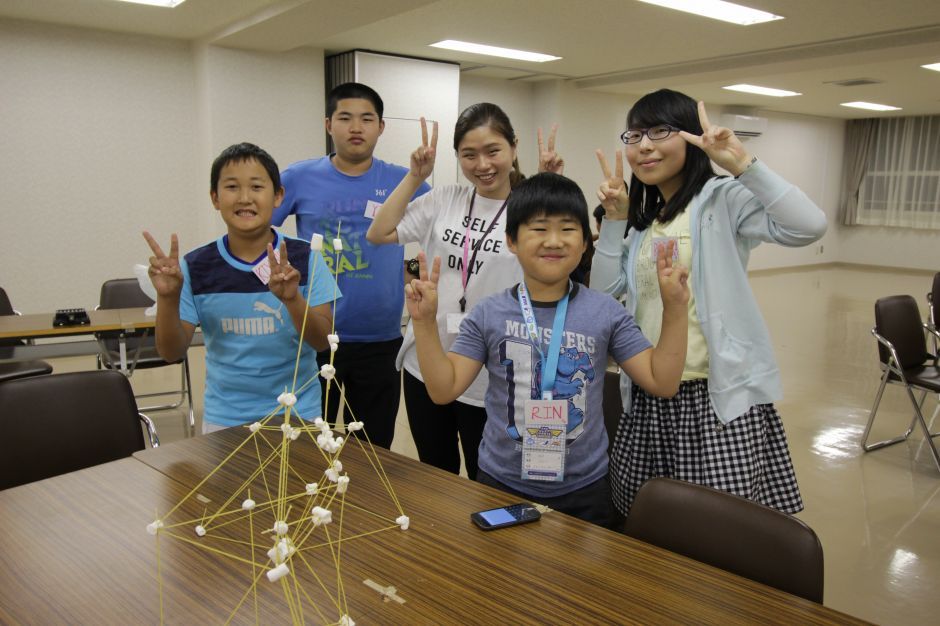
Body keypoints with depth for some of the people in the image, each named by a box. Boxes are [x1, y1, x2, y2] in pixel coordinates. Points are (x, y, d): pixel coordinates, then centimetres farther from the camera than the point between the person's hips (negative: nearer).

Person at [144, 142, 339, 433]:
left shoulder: (305, 258, -9)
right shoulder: (196, 267, -6)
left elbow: (322, 341, -14)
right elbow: (172, 352, -5)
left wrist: (292, 298, -31)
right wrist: (168, 298, -22)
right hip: (224, 419, 1)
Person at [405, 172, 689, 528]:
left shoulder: (605, 312, -6)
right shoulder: (489, 315, -6)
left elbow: (662, 382, -5)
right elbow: (444, 389, -7)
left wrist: (675, 308, -14)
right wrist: (425, 322, -17)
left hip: (585, 491, 0)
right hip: (499, 485, 0)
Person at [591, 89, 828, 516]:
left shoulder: (724, 200, -6)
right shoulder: (643, 216, 15)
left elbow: (809, 226, -24)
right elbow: (604, 292, 7)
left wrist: (741, 162, -24)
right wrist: (614, 220, 0)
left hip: (718, 397, -6)